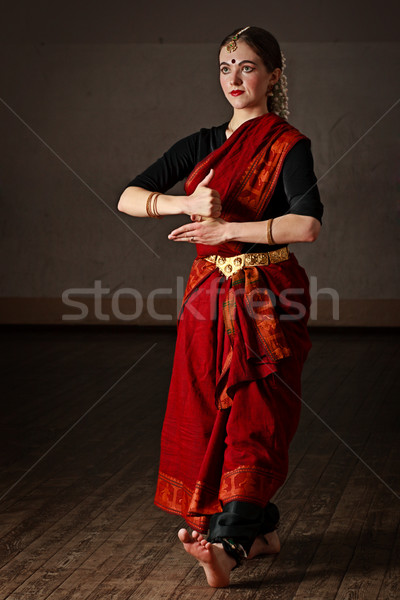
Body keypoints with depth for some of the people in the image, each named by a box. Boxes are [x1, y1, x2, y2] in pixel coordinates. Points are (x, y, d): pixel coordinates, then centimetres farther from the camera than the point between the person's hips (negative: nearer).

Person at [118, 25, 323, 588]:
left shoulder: (287, 144, -5)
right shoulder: (202, 145, 11)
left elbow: (307, 224, -21)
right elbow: (128, 197, 5)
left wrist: (225, 228, -19)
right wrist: (187, 203, -14)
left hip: (266, 295, -6)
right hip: (209, 292, 6)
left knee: (255, 416, -11)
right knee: (206, 413, 6)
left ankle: (229, 541, -20)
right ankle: (261, 526, 19)